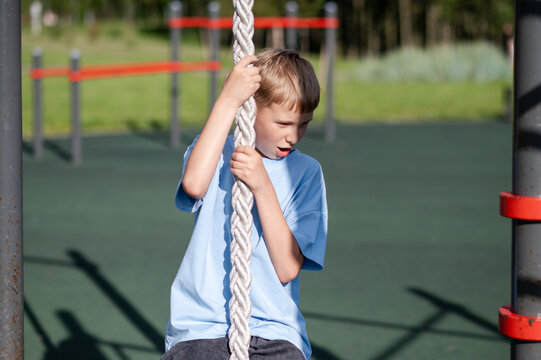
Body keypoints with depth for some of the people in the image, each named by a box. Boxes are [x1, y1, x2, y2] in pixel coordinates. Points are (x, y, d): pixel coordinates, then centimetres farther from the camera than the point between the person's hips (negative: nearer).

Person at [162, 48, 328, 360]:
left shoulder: (306, 172, 7)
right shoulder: (218, 151, 7)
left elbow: (288, 268, -4)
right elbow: (194, 184, -20)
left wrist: (262, 185, -12)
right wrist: (228, 100, -16)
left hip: (273, 332, 1)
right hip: (201, 329, -1)